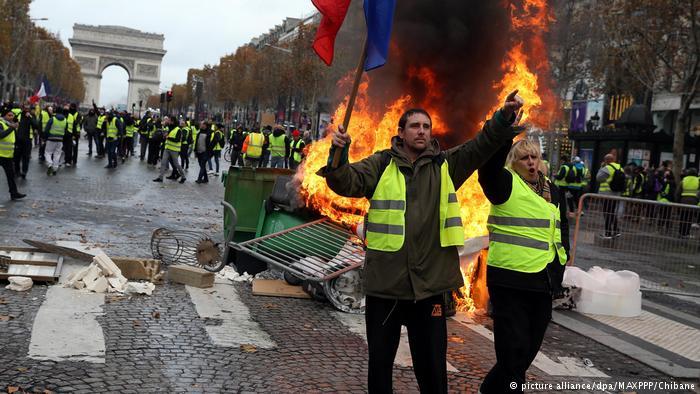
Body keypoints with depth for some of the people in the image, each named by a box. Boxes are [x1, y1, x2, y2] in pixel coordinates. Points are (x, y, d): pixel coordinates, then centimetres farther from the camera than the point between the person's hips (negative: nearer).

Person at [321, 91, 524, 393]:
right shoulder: (381, 164, 2)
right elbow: (348, 182, -9)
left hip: (430, 284, 1)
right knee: (379, 362, 14)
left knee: (432, 368, 10)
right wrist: (338, 156, -29)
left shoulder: (446, 165, 7)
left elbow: (481, 146, -3)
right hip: (384, 283, -1)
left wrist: (503, 118, -20)